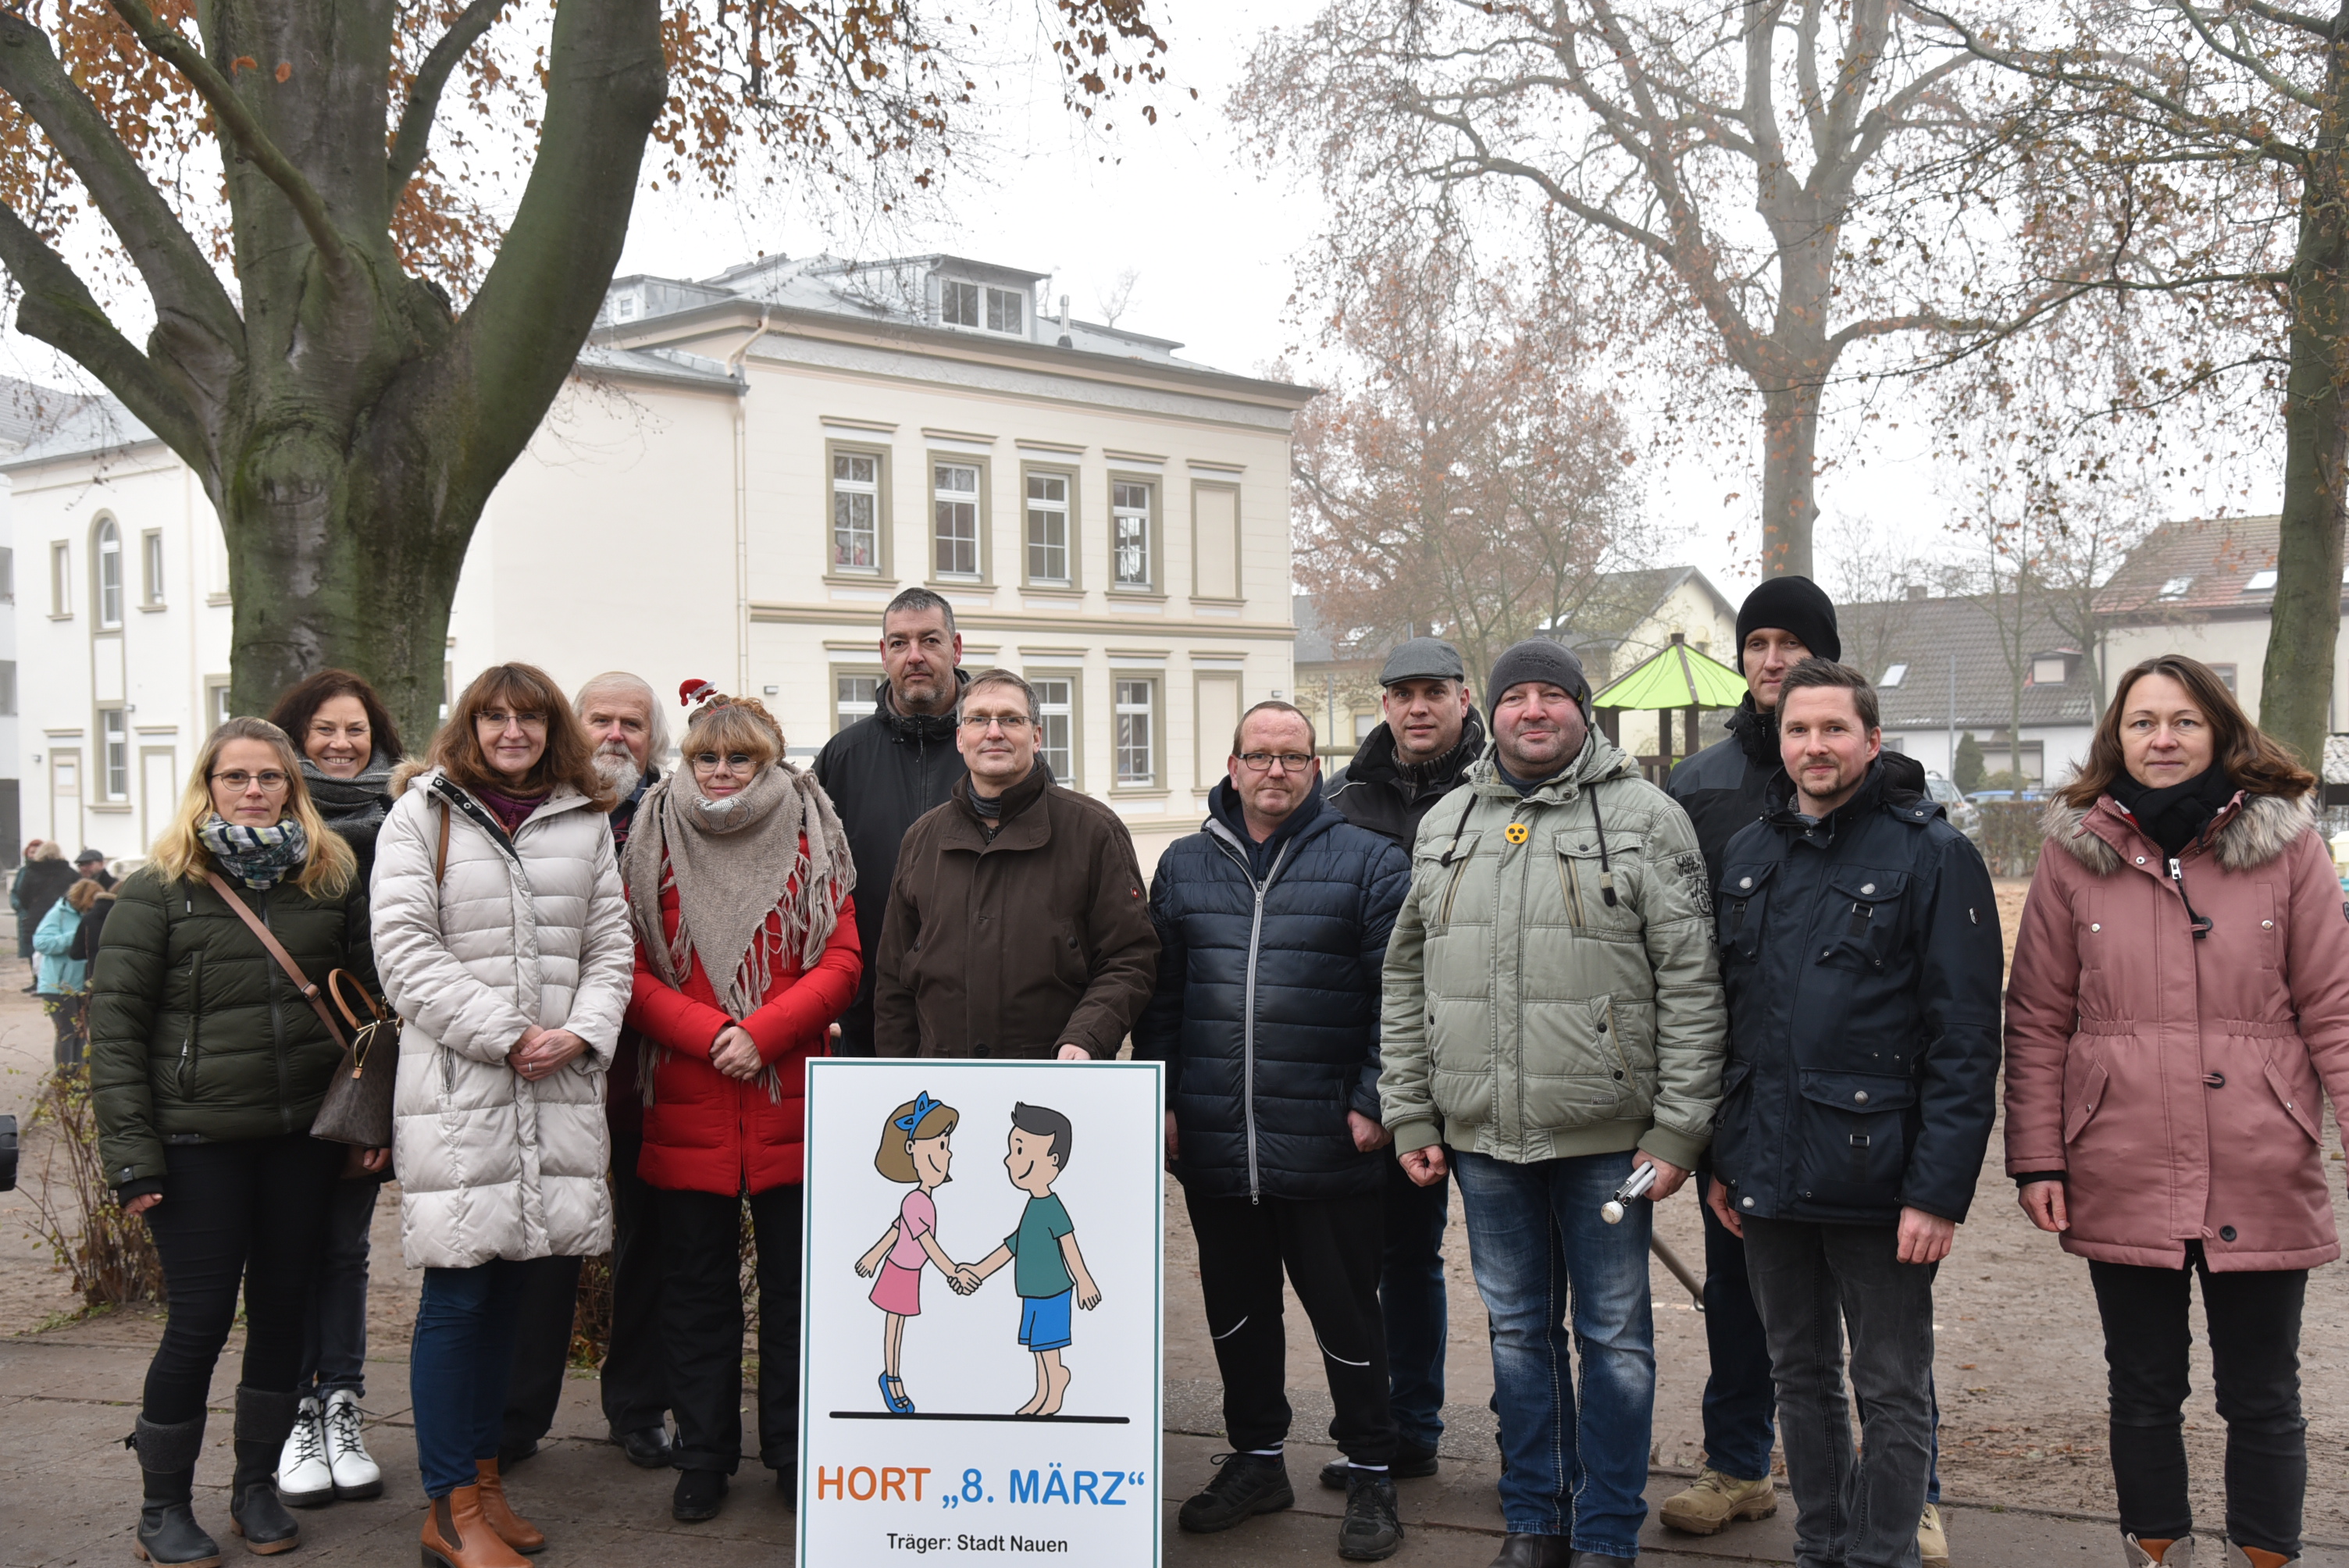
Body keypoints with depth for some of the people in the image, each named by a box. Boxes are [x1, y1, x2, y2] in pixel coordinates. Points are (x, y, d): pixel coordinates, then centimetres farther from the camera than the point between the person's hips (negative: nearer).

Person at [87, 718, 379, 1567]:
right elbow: (115, 1024, -5)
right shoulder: (158, 888, -3)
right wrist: (132, 1153, -11)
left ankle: (257, 1487, 27)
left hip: (305, 1138, 3)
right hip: (199, 1143, -3)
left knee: (284, 1310, 10)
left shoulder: (333, 878, 6)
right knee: (200, 1320, 0)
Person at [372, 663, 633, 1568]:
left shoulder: (585, 823, 13)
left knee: (507, 1283, 11)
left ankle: (482, 1475, 22)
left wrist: (581, 1032, -6)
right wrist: (504, 1035, -12)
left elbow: (610, 945, 12)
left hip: (559, 1085, 4)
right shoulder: (422, 816, 2)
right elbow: (405, 950, -5)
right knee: (458, 1291, -3)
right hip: (456, 1085, -4)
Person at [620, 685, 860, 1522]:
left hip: (792, 1104, 0)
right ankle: (703, 1457, 20)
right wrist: (710, 1033, -15)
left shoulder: (809, 839, 5)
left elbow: (842, 962, -1)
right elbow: (630, 971, -1)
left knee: (794, 1284, 8)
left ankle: (793, 1453, 21)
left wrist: (762, 1033, -14)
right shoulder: (656, 841, 6)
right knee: (697, 1287, 8)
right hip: (686, 1107, 0)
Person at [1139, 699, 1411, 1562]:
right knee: (1236, 1310, 16)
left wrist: (1373, 1102, -10)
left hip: (1328, 1147, -4)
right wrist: (1161, 1100, 5)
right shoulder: (1184, 866, 10)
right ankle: (1257, 1459, 32)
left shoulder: (1368, 862, -1)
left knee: (1346, 1314, 5)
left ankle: (1370, 1474, 20)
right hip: (1213, 1144, 4)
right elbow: (1158, 997, 11)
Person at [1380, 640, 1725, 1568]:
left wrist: (1677, 1130, -10)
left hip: (1605, 1135, -4)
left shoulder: (1644, 819, -3)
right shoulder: (1445, 826, 11)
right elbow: (1407, 980, 14)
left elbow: (1691, 985, -6)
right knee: (1517, 1328, 14)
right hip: (1481, 1135, 4)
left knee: (1614, 1335, 6)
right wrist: (1410, 1116, 9)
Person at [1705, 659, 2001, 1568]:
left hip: (1875, 1177, -5)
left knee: (1892, 1391, 6)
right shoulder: (1747, 857, 10)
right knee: (1800, 1375, 17)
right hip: (1768, 1176, 6)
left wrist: (1940, 1189, -17)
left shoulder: (1931, 855, -8)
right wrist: (1719, 1158, 10)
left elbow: (1966, 1039, -12)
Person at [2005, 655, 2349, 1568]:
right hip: (2122, 1184, 1)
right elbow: (2036, 1021, 3)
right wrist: (2036, 1157, -2)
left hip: (2260, 1184, -1)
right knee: (2144, 1392, 13)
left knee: (2262, 1397, 11)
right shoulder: (2074, 854, 3)